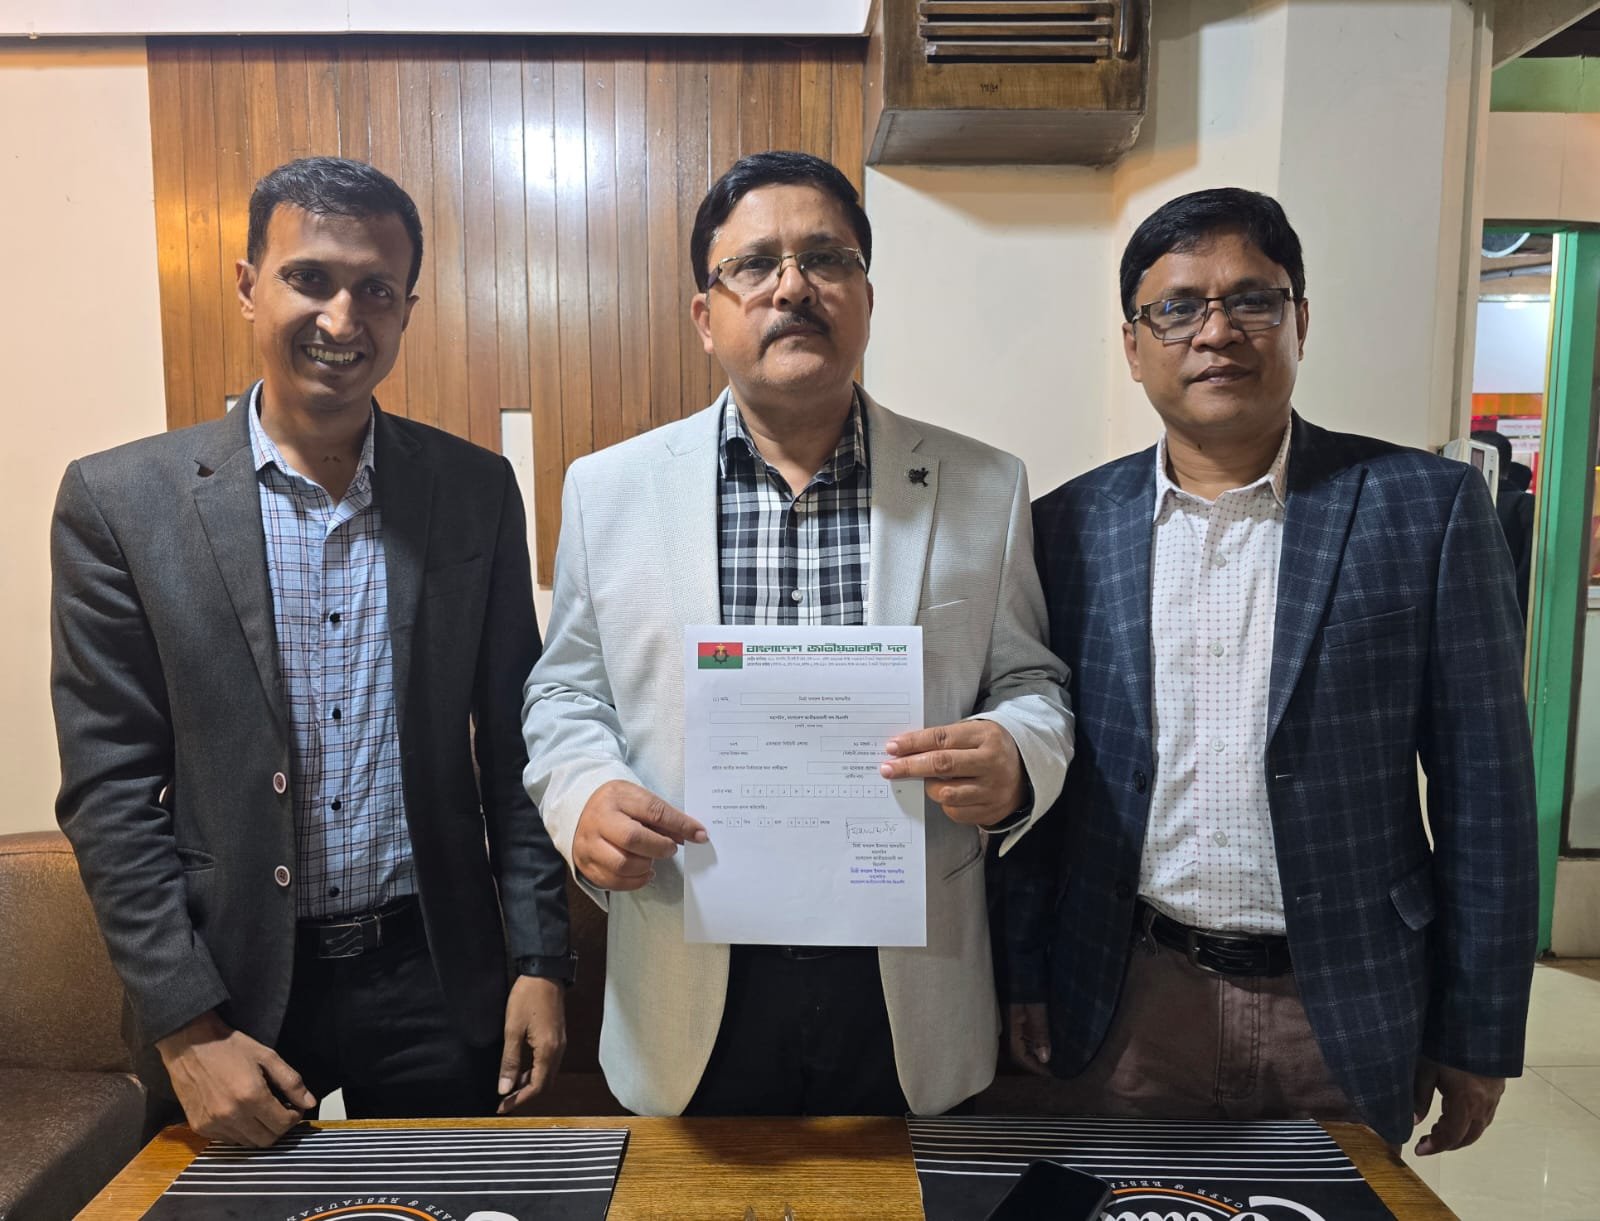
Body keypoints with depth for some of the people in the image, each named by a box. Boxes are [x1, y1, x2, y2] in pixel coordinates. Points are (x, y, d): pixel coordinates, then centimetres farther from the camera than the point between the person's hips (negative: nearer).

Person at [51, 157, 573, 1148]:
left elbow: (512, 741, 1)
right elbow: (110, 786, -5)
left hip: (436, 982, 2)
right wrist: (186, 1028, -9)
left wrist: (542, 959, -1)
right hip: (229, 988, -1)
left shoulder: (475, 490, -2)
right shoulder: (118, 501, -6)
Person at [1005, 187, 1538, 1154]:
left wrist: (1479, 1034, -1)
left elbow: (1484, 790, -3)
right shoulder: (1073, 526, -2)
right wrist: (1026, 978, 4)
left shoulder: (1429, 509, -6)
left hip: (1347, 1006, -1)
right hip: (1128, 1002, 1)